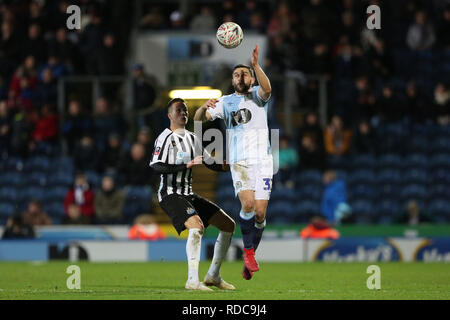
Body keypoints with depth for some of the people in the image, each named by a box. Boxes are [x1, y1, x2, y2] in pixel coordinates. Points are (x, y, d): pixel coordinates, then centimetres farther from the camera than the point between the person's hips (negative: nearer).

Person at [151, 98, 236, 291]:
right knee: (197, 226, -32)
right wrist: (188, 165, -28)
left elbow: (208, 162, 25)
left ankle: (213, 276, 13)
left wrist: (227, 167, 6)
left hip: (188, 195, 9)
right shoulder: (166, 138, -9)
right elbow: (156, 166, -22)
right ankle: (192, 281, -29)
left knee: (228, 225, 6)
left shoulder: (191, 138, 16)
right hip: (171, 194, -9)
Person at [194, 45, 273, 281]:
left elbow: (266, 88, -15)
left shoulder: (257, 95, 10)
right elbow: (199, 118, 5)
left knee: (260, 212, -7)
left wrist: (256, 65, -31)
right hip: (239, 162, 0)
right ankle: (248, 251, -4)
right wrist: (204, 107, -18)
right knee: (248, 204, -21)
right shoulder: (226, 102, 14)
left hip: (262, 160, 0)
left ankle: (249, 257, 12)